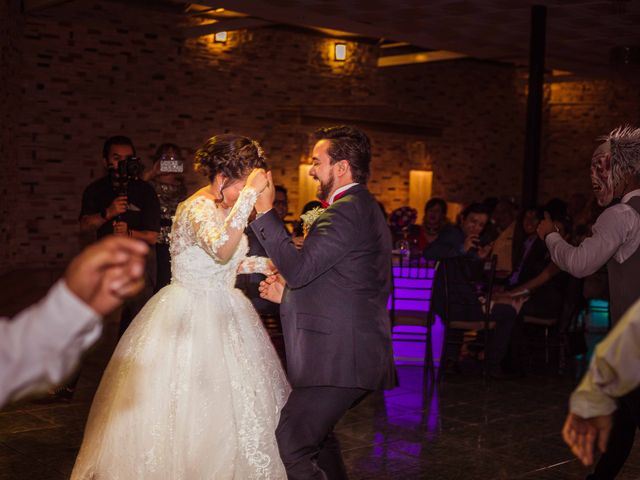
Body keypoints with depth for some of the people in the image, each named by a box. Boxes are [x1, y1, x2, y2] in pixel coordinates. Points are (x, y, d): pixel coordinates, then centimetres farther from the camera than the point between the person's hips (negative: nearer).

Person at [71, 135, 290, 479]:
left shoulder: (227, 209, 7)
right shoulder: (198, 207, -20)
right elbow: (221, 250, -42)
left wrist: (270, 265, 6)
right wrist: (249, 193, -39)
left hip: (221, 317, 9)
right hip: (189, 319, -9)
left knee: (230, 406, 13)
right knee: (184, 408, -3)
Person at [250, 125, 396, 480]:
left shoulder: (346, 211, -15)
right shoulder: (363, 208, 19)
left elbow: (298, 268, -22)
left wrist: (265, 212, -17)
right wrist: (288, 294, 15)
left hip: (339, 356, -11)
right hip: (347, 349, 11)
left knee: (291, 444, -11)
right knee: (317, 433, 24)